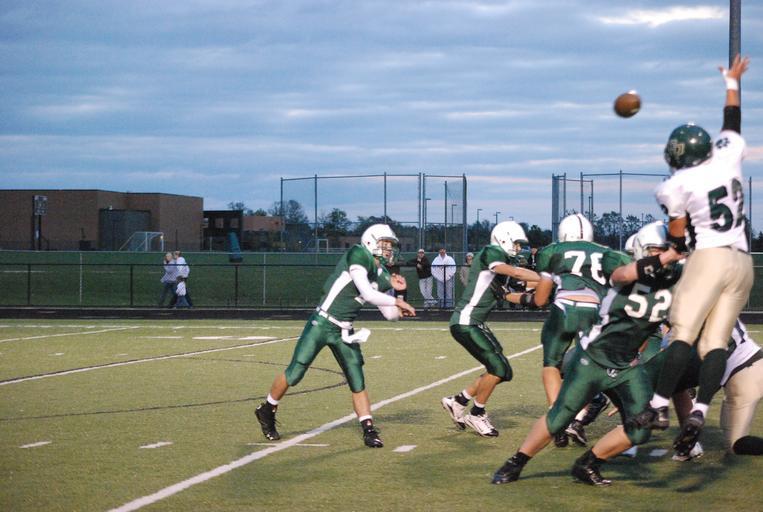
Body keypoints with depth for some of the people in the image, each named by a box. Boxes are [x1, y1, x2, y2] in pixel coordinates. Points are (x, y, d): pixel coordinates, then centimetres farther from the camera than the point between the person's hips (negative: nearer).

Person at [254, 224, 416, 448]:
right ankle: (266, 411, 21)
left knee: (358, 382, 1)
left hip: (344, 332, 7)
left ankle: (369, 430, 2)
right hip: (322, 324, -7)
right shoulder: (358, 255, -13)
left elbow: (390, 314, 13)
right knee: (294, 374, 1)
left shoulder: (382, 275, 10)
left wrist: (397, 291, 0)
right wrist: (398, 302, -12)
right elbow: (367, 293, -21)